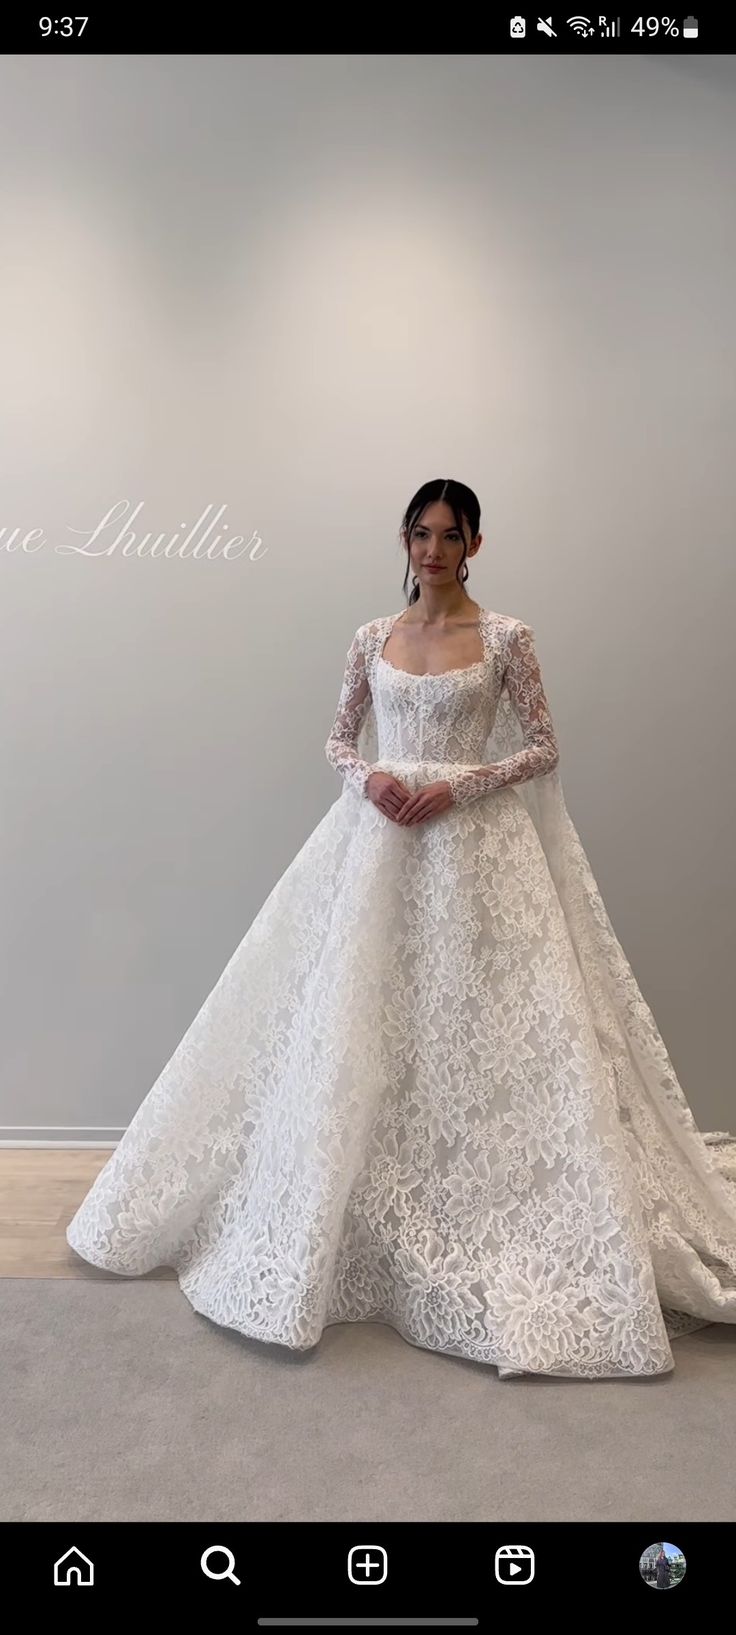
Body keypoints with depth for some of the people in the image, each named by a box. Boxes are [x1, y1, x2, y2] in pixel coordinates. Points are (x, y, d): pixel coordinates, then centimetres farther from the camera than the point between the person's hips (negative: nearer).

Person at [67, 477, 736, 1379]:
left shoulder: (506, 636, 0)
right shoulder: (372, 637, 8)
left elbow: (543, 748, -1)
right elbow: (338, 739, 13)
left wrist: (459, 786, -14)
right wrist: (369, 778, -8)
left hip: (475, 848, -2)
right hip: (378, 844, 3)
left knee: (478, 1026, -3)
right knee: (356, 1029, 4)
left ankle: (490, 1222, 16)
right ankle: (333, 1226, 21)